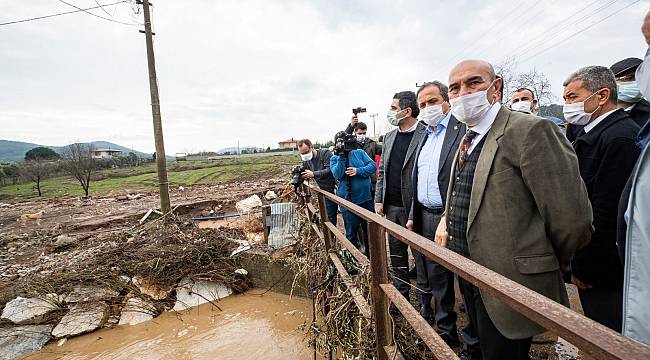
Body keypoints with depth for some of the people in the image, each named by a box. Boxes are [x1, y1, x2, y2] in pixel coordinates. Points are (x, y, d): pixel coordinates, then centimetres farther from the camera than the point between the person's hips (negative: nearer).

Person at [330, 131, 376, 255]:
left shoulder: (360, 153, 5)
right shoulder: (334, 159, 1)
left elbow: (373, 166, -7)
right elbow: (337, 175, -16)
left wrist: (358, 171, -21)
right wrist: (341, 156, -20)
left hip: (366, 199, 2)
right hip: (348, 202, -2)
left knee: (369, 231, 14)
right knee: (351, 233, 9)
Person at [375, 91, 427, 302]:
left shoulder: (426, 135, -11)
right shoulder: (389, 136, 11)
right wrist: (378, 199, 7)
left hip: (415, 206, -6)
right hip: (391, 206, 7)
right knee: (396, 251, 16)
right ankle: (401, 294, 34)